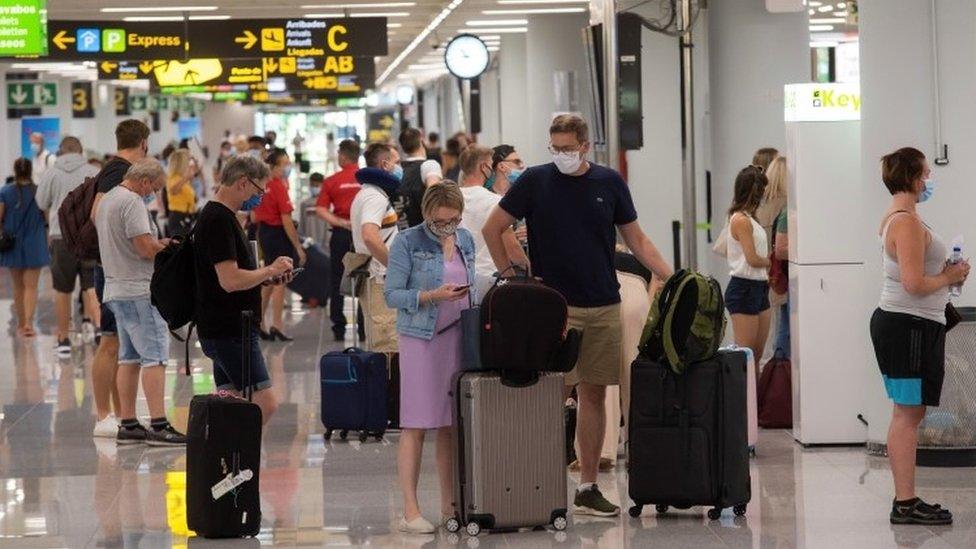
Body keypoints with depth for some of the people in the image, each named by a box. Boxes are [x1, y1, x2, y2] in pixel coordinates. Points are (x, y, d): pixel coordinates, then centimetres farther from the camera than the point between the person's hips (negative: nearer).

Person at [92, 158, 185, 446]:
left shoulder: (105, 200, 17)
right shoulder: (132, 202, -14)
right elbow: (146, 247, -20)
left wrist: (158, 244, 13)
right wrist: (168, 247, -2)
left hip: (116, 289, 10)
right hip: (138, 290, -10)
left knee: (129, 358, 11)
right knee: (154, 356, -10)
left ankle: (128, 424, 11)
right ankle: (158, 425, -15)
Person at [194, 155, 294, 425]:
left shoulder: (222, 217, 17)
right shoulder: (219, 220, -16)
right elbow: (230, 280, -24)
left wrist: (267, 277, 12)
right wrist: (270, 270, -10)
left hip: (226, 330, 11)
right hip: (228, 332, -11)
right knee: (265, 403, -11)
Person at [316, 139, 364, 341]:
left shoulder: (332, 181, -2)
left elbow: (320, 209, -10)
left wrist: (340, 222, -14)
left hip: (341, 233, 0)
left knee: (337, 281, 8)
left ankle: (339, 328, 8)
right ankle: (364, 328, 6)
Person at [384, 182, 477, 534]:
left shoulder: (465, 240, 12)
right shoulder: (408, 243, -4)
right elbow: (392, 295, -8)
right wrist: (432, 296, -20)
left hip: (460, 339, 5)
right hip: (421, 339, -5)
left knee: (451, 425, 7)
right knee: (415, 425, -4)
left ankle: (449, 504, 14)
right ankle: (410, 511, -3)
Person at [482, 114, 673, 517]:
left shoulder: (609, 182, 5)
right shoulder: (535, 181, -2)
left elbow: (636, 240, 10)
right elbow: (492, 229, 4)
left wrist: (673, 279, 1)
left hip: (603, 306, 3)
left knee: (594, 395, 6)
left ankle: (588, 487, 12)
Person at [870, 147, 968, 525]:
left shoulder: (895, 219, 16)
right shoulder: (908, 223, -18)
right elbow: (914, 284, -24)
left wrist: (946, 273, 13)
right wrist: (949, 278, -8)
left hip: (900, 324, 11)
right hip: (908, 325, -11)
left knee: (907, 414, 13)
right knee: (908, 414, -8)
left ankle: (905, 500, 17)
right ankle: (905, 504, -6)